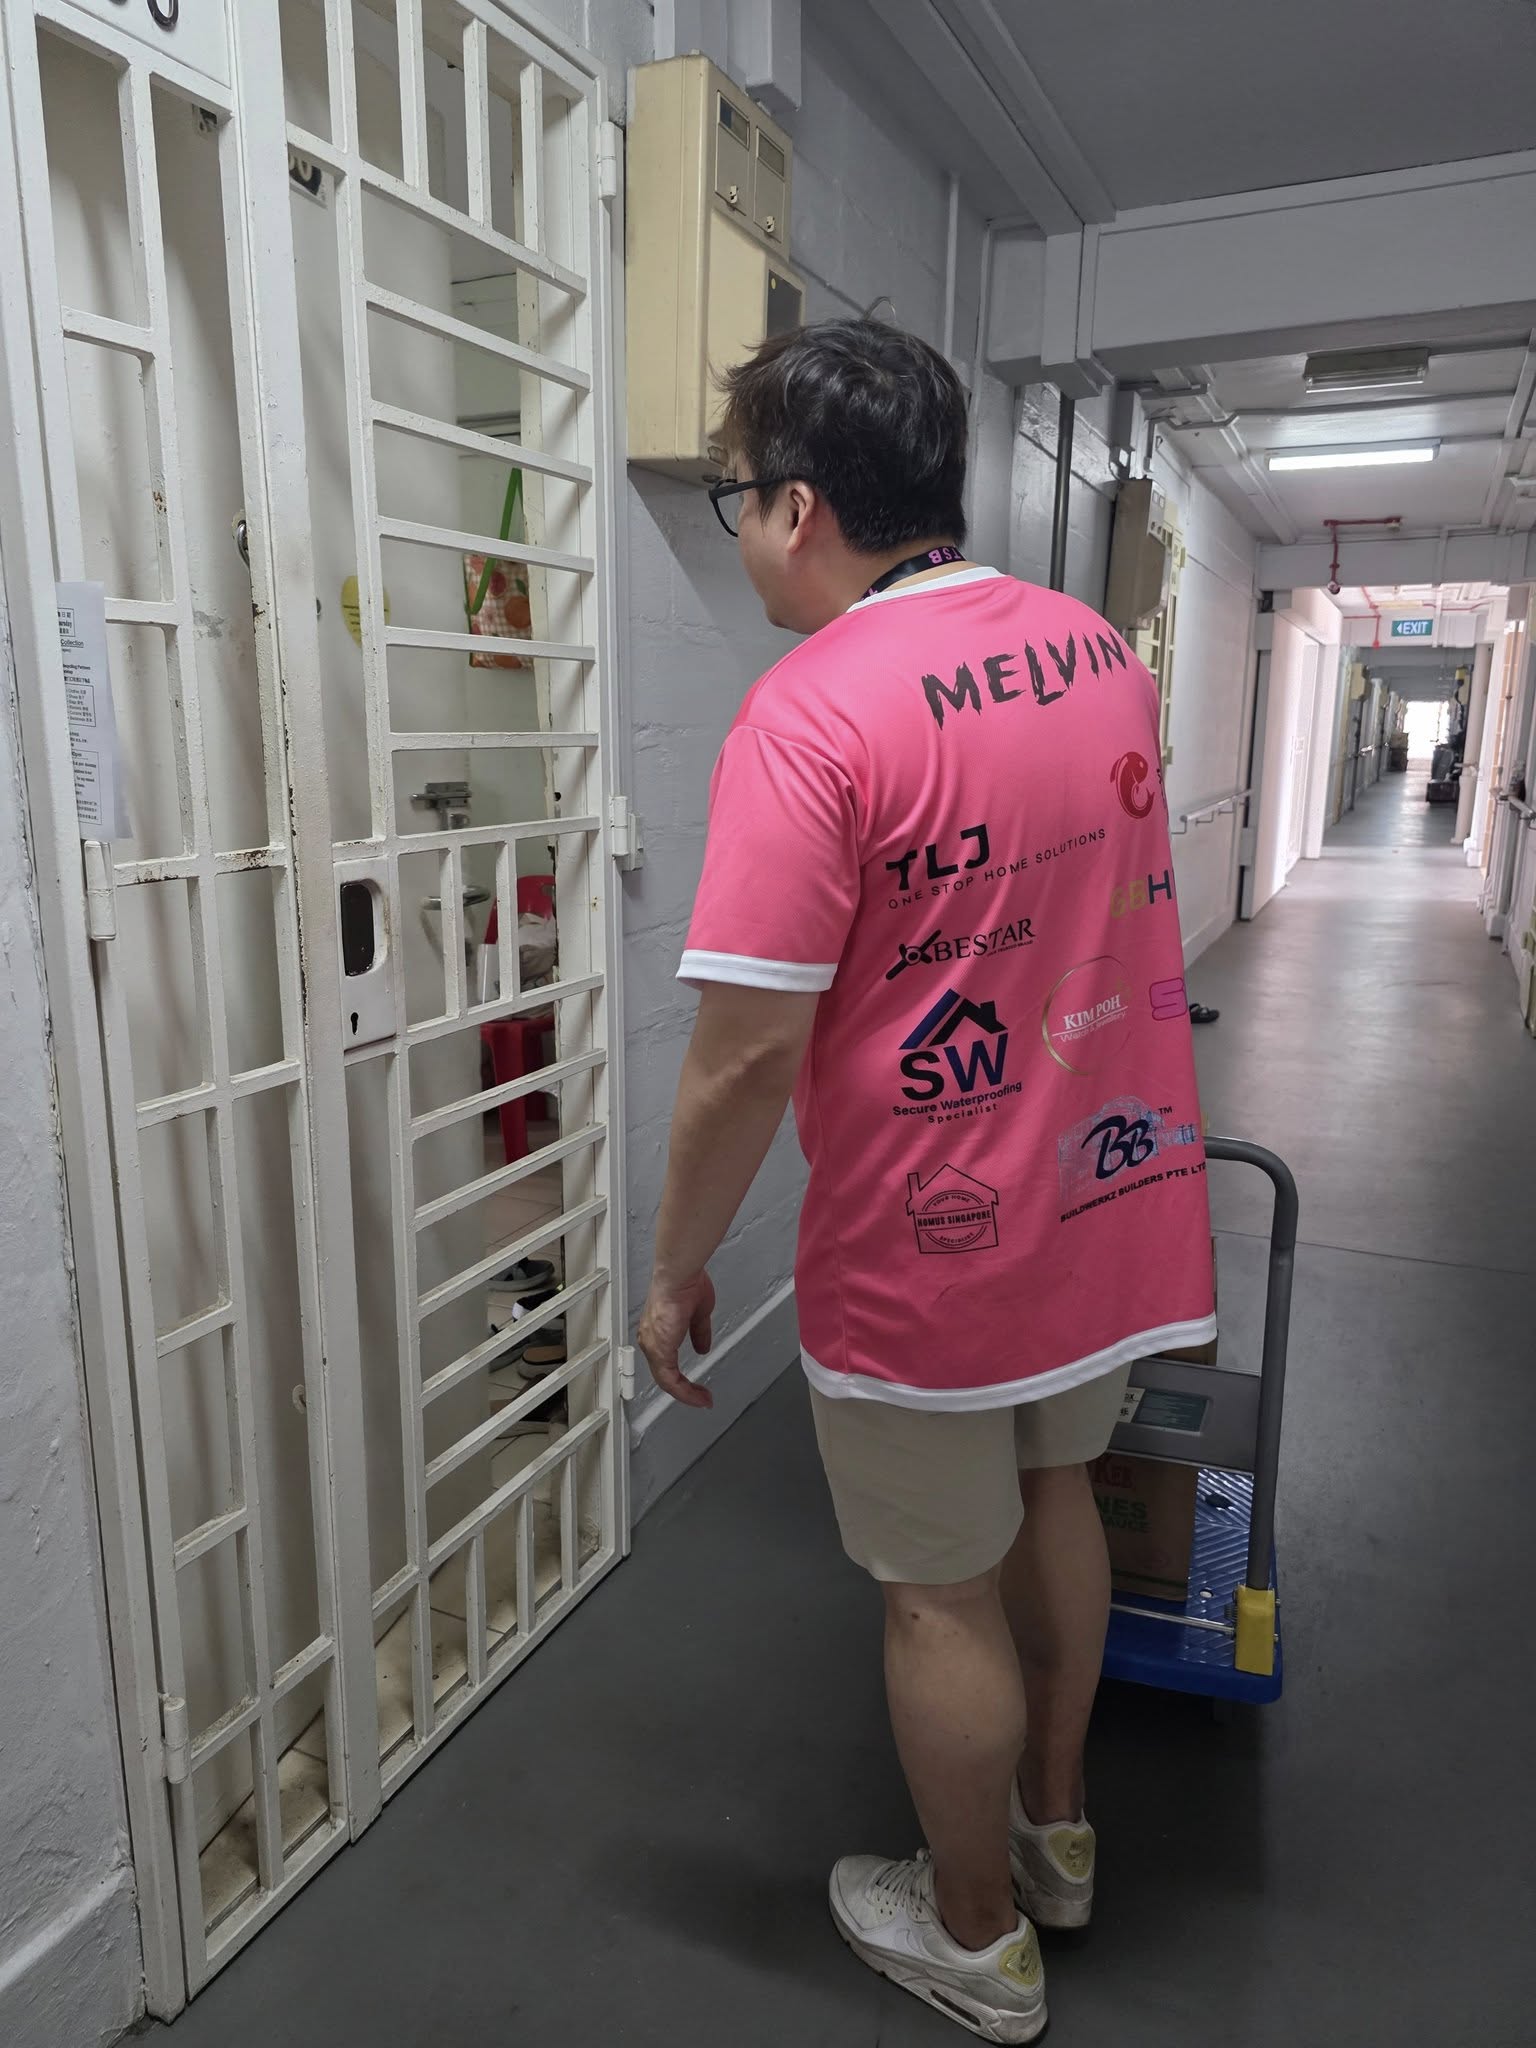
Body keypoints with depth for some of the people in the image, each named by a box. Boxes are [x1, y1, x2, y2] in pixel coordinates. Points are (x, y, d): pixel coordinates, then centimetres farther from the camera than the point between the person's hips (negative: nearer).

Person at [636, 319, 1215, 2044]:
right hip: (1113, 1188, 8)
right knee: (1053, 1493, 28)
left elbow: (748, 1049, -24)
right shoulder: (1093, 644, 3)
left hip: (930, 1251, -7)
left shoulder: (813, 711, -22)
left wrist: (675, 1271, -10)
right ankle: (1056, 1827, 50)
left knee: (941, 1593, 14)